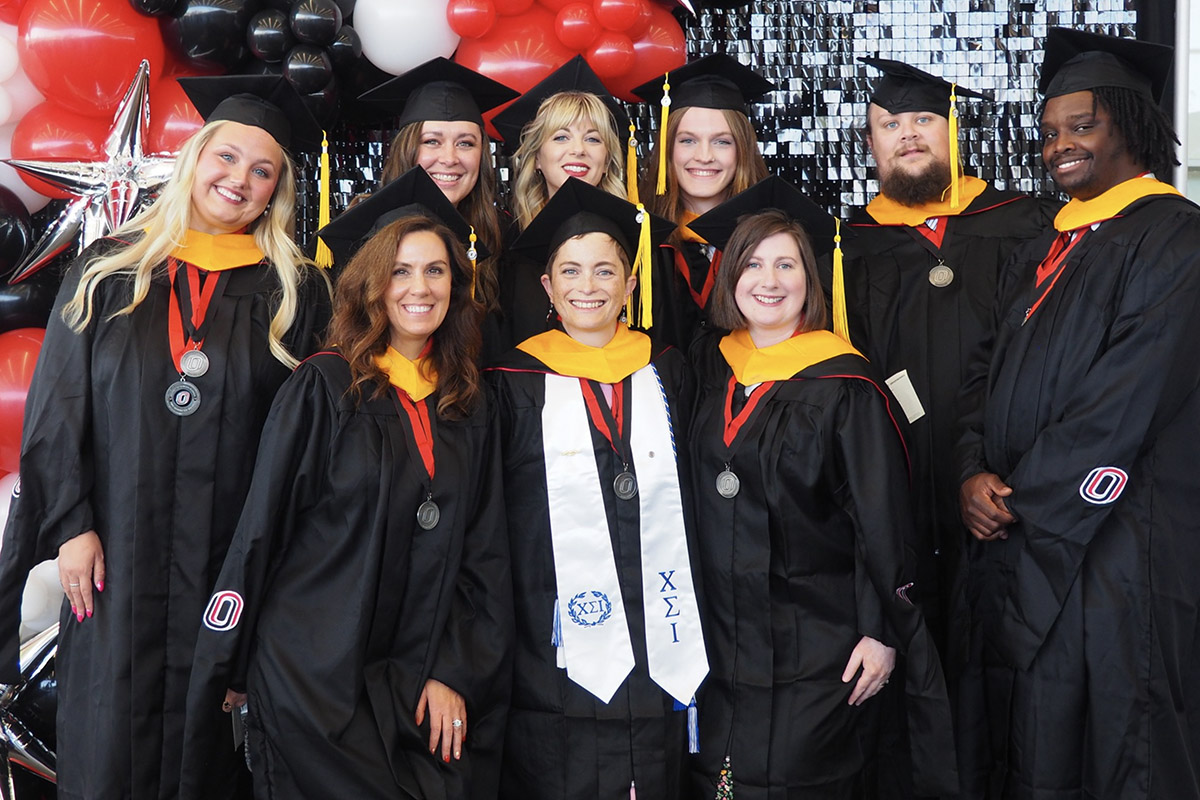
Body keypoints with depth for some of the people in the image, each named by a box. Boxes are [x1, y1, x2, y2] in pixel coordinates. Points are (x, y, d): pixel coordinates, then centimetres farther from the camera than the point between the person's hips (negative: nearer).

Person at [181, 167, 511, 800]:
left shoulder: (467, 406, 8)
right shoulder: (325, 387, -4)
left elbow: (483, 556, 9)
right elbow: (259, 528, -3)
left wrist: (455, 674, 0)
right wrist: (227, 670, -2)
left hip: (415, 687, 4)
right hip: (311, 674, -4)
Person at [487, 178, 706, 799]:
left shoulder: (664, 372, 10)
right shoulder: (515, 383, 1)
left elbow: (688, 505, 14)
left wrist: (694, 654, 9)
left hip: (660, 664, 3)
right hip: (557, 670, -3)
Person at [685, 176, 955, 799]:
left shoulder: (843, 383, -10)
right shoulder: (710, 367, 6)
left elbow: (882, 518, -10)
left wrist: (884, 630, -12)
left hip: (817, 647, -4)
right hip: (722, 639, 5)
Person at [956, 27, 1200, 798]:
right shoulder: (1045, 253, 17)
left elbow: (1127, 402, -17)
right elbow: (990, 375, 13)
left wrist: (1023, 504, -13)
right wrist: (975, 472, -5)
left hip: (1123, 553, -7)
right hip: (1028, 547, 7)